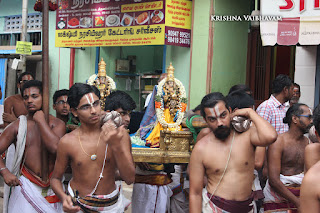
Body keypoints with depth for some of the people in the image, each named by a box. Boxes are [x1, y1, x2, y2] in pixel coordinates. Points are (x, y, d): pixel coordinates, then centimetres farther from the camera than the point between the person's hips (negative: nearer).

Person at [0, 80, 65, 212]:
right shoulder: (17, 126, 2)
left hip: (52, 185, 0)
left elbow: (55, 147, -19)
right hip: (26, 184, 0)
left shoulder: (57, 124, -1)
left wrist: (40, 120, -11)